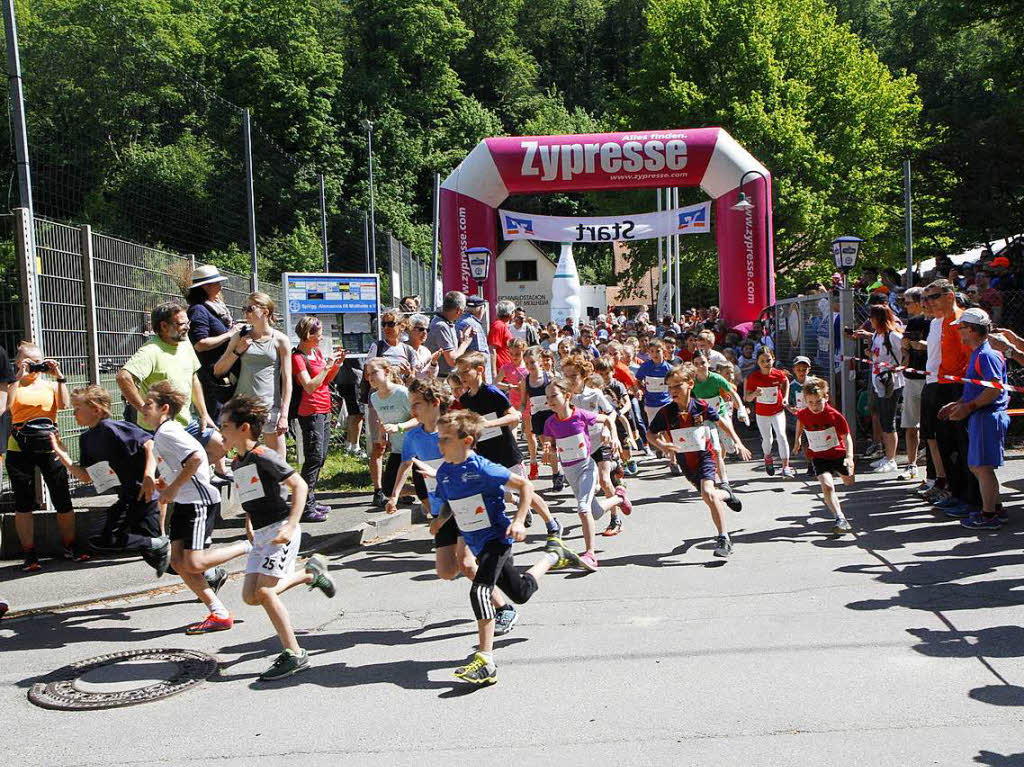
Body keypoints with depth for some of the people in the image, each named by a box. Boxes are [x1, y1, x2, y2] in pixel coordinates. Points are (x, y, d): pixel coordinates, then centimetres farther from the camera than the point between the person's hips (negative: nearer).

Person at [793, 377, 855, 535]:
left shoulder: (835, 415, -23)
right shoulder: (803, 414, -14)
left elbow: (847, 437, -20)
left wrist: (849, 457, -33)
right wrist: (797, 439, 24)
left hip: (838, 452, 0)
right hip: (818, 456, 0)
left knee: (849, 482, 24)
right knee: (827, 486, -22)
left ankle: (835, 473, 58)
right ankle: (839, 518, -24)